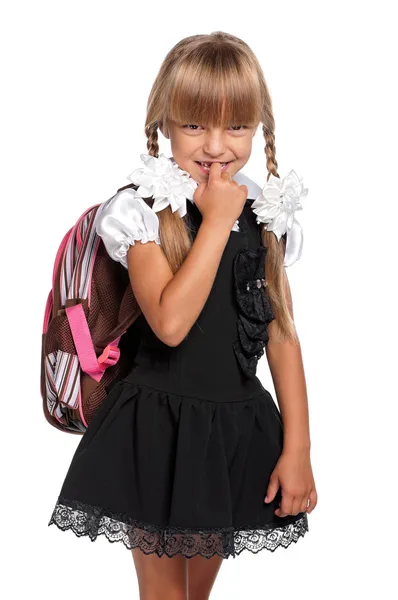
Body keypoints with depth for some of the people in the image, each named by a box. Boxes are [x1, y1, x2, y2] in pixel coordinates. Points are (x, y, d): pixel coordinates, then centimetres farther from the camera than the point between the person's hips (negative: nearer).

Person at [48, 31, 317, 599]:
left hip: (238, 431, 4)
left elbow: (283, 336, 2)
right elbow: (170, 323, -26)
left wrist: (298, 448, -1)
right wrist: (217, 222, -22)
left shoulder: (266, 217, 1)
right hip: (159, 431, -4)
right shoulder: (143, 211, -13)